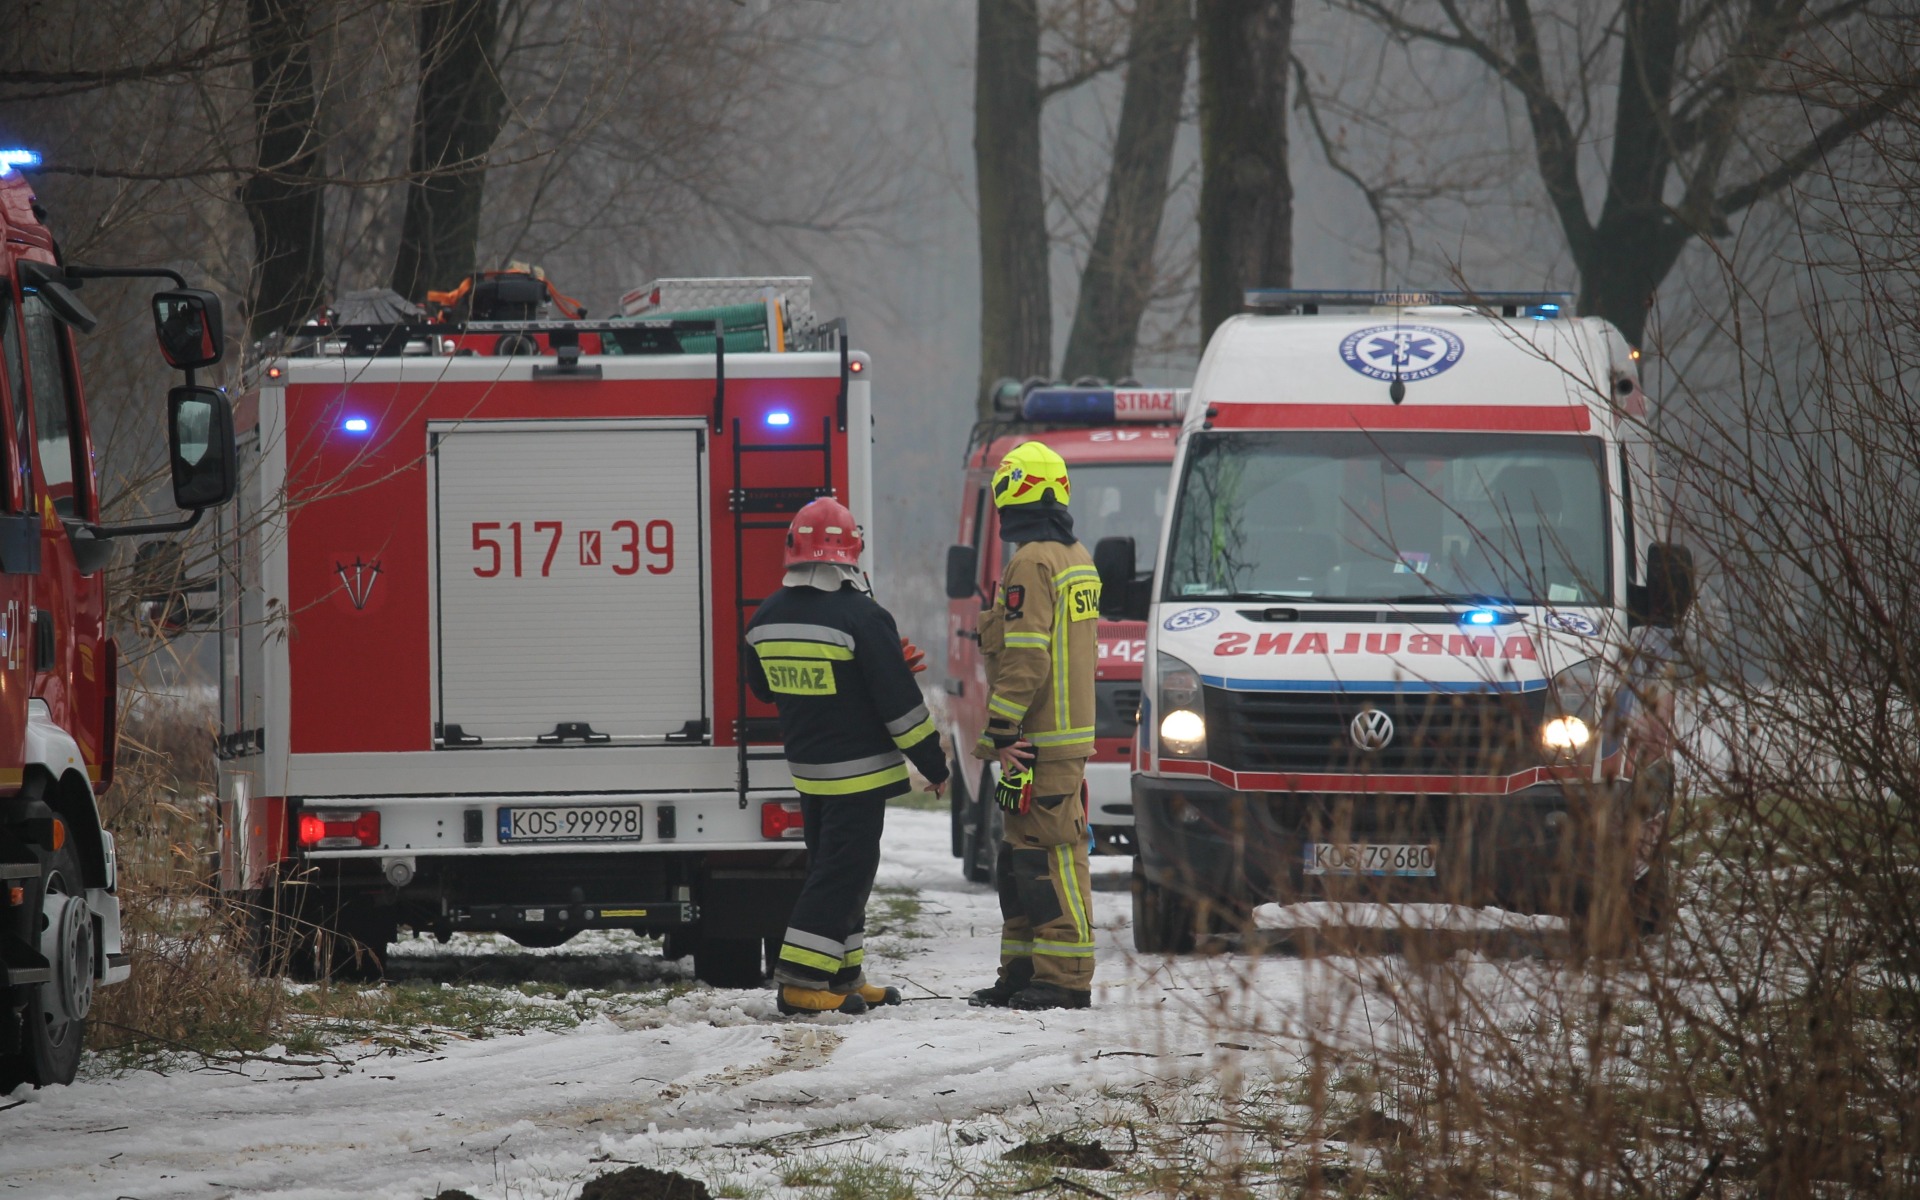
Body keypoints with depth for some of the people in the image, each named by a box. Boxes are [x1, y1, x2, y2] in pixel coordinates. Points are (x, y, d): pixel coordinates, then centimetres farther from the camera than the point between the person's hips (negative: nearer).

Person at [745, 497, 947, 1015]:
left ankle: (843, 976, 21)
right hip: (858, 769, -7)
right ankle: (801, 979, -10)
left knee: (832, 868, 17)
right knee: (843, 872, -4)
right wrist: (933, 763, -8)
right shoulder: (861, 618, -19)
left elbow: (762, 687, 19)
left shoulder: (767, 618, 3)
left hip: (806, 768, 7)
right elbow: (898, 701, -18)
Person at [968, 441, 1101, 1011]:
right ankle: (1023, 973, 20)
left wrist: (1001, 732, -16)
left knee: (1050, 854, -9)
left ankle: (1063, 978, -9)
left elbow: (1025, 658, -20)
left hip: (1039, 740, -10)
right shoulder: (1077, 559, 17)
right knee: (1024, 856, 15)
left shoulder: (1032, 564, -15)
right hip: (1070, 731, 10)